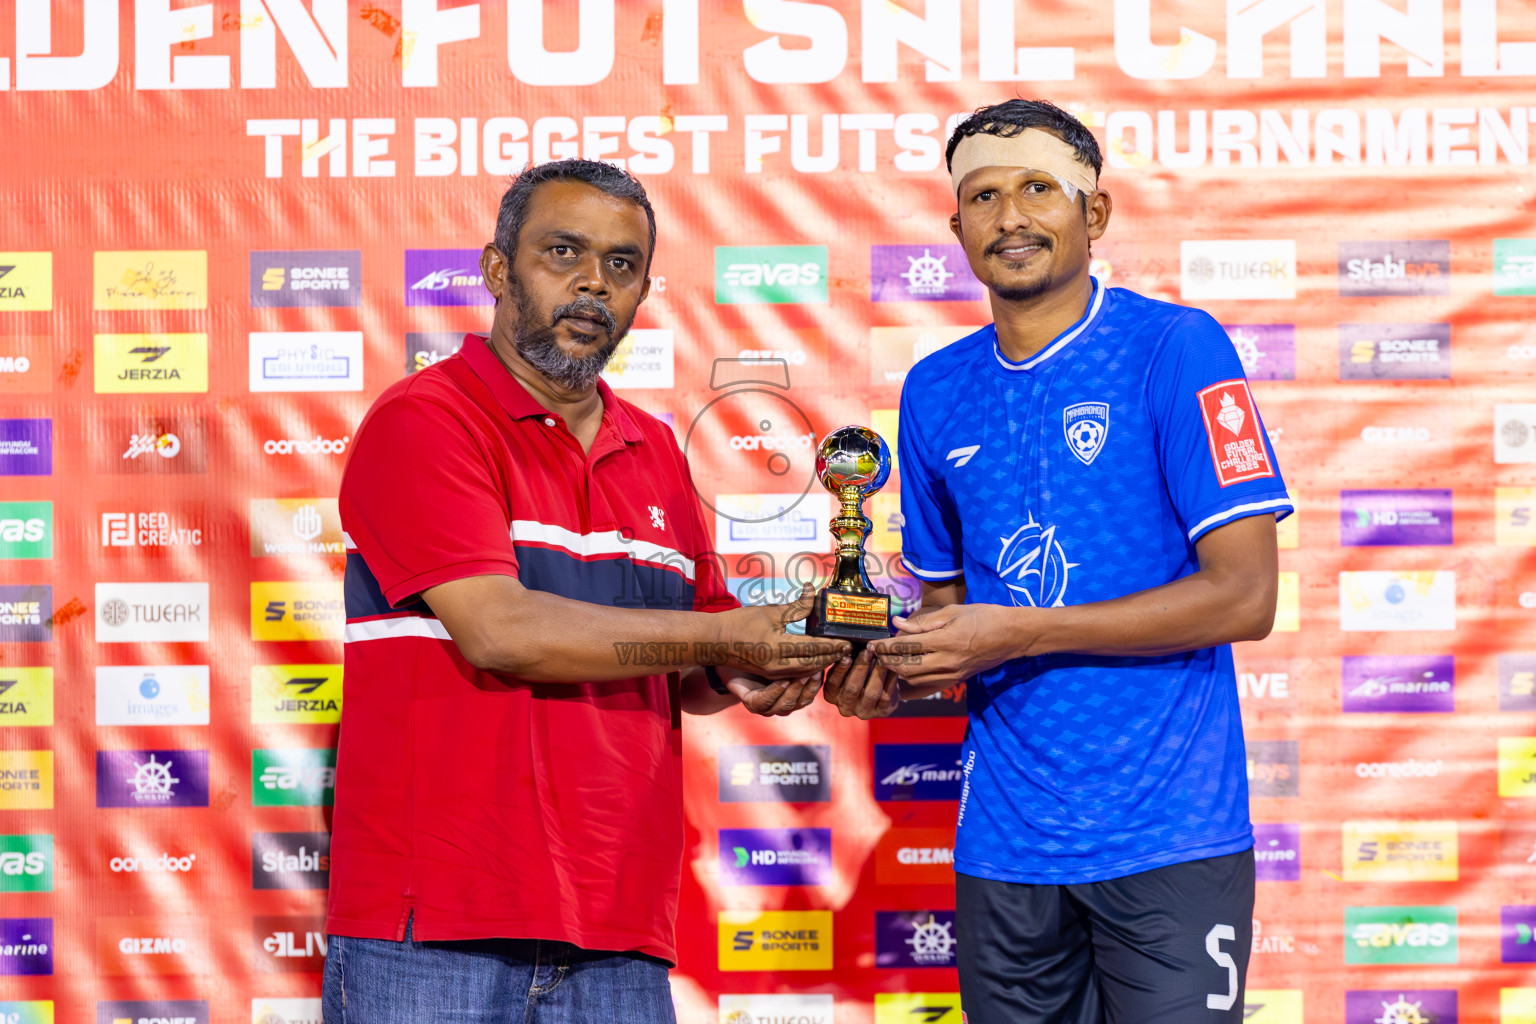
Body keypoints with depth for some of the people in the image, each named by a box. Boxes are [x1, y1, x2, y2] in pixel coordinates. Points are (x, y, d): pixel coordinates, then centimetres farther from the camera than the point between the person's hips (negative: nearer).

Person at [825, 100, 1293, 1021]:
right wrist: (896, 668, -4)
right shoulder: (936, 392, 9)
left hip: (1167, 836, -4)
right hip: (1005, 843, 5)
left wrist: (1020, 633, -15)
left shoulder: (1175, 349, -7)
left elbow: (1245, 596, -12)